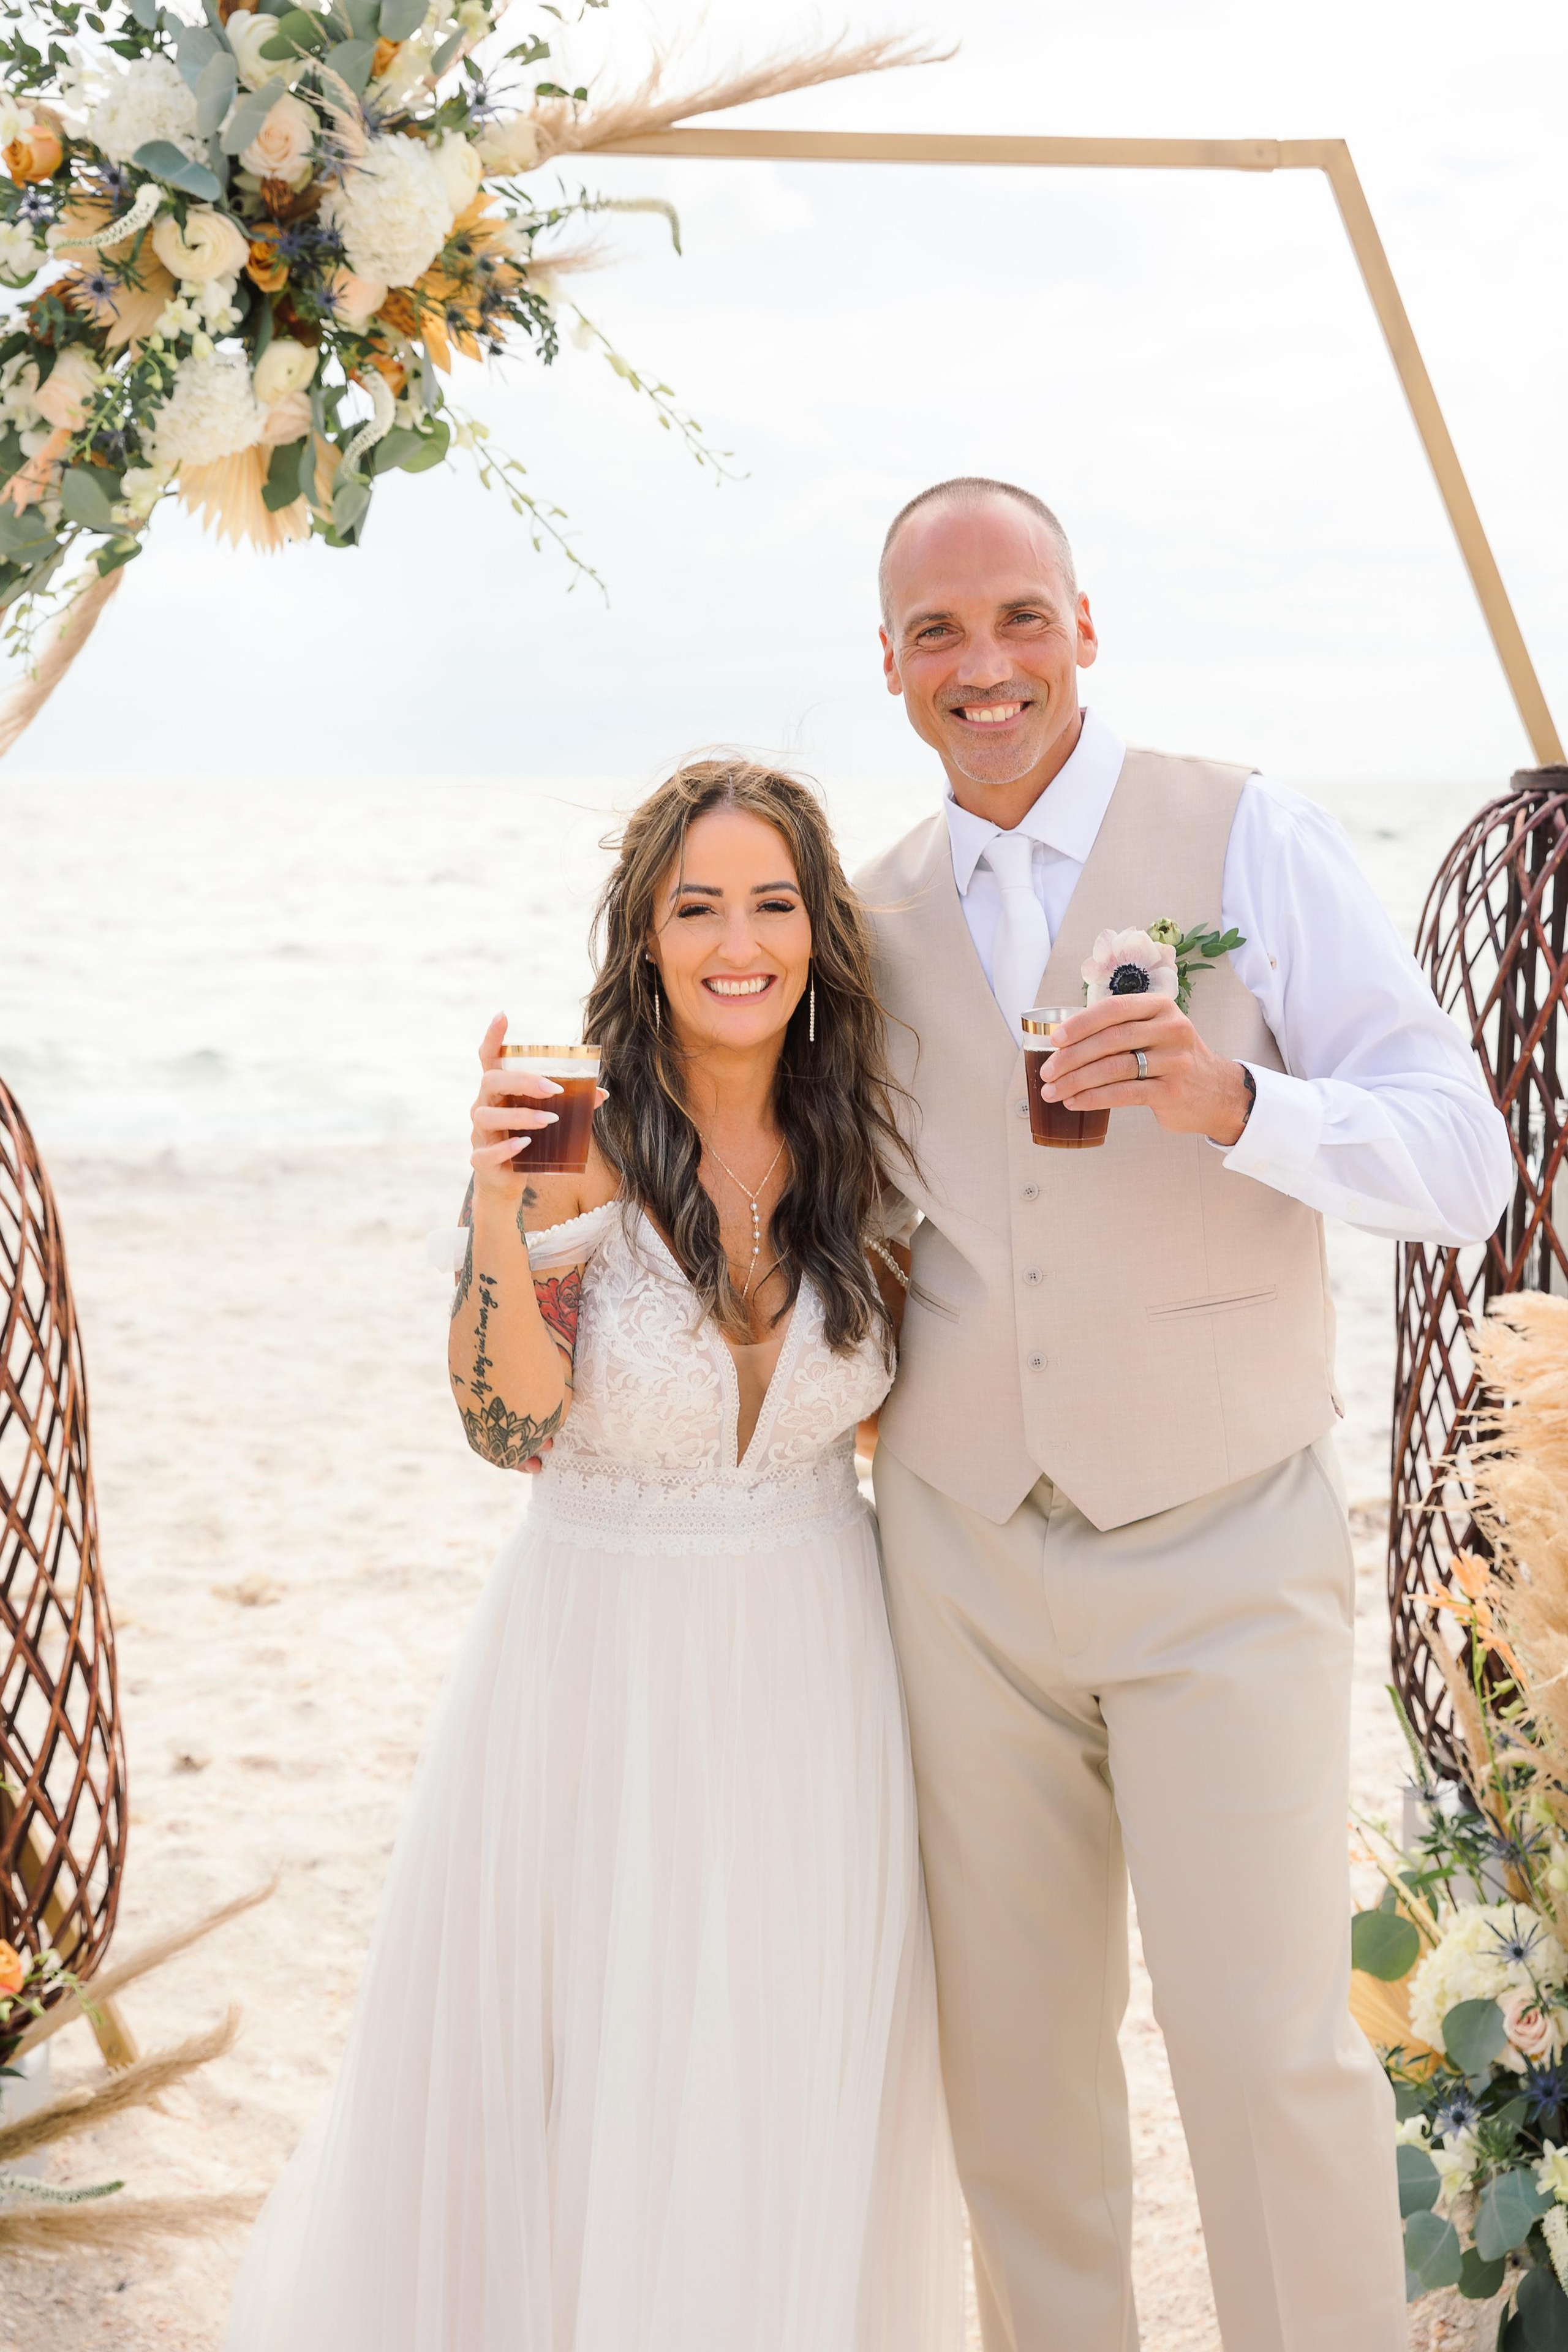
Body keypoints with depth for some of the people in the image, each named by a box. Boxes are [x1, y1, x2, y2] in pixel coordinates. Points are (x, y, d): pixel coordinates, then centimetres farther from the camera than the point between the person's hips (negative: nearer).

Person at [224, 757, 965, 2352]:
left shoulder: (855, 1148, -2)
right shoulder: (576, 1145, -14)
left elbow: (883, 1409, 8)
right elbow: (509, 1424, -18)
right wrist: (495, 1212, -31)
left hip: (813, 1664, 3)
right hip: (603, 1663, -3)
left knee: (794, 2080, 14)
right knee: (587, 2065, 9)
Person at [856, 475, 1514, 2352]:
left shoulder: (1250, 841, -6)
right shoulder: (876, 916, 7)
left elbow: (1462, 1159, -13)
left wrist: (1232, 1102, -31)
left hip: (1221, 1558, -4)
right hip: (965, 1560, 4)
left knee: (1266, 2041, -6)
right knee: (1009, 2047, 12)